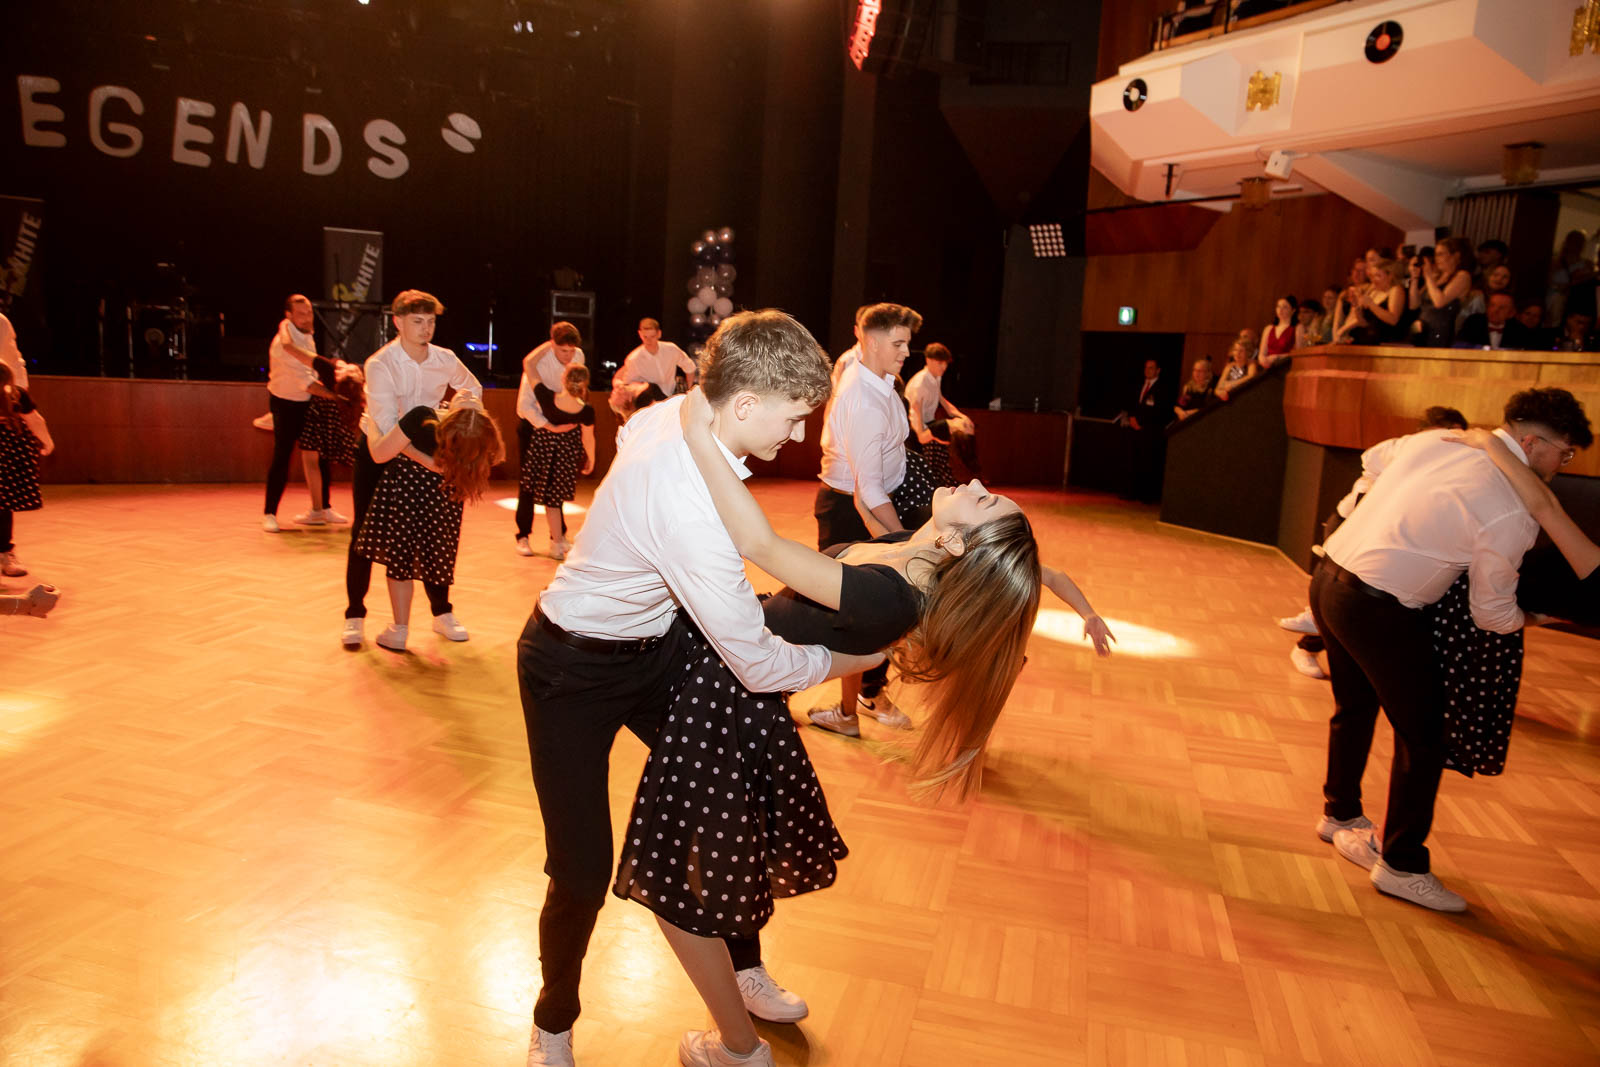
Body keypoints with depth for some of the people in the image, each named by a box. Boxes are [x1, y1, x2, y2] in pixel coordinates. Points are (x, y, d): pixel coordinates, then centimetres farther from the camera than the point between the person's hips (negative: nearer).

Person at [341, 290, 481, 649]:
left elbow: (473, 388, 14)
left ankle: (442, 612, 13)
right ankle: (354, 616, 9)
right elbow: (387, 426, -34)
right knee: (365, 532, -1)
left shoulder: (445, 360, -10)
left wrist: (465, 399, -9)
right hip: (379, 450, -3)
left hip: (423, 449, 3)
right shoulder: (380, 364, -23)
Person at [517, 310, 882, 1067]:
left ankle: (744, 969, 37)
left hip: (658, 643, 9)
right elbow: (759, 667, -32)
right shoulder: (691, 508, -39)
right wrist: (857, 657, -13)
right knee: (583, 870, -5)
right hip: (577, 671, -9)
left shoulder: (677, 411, -12)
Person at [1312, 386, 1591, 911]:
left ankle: (1341, 815, 47)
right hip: (1378, 610, -9)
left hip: (1328, 576, 9)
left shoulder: (1434, 440, 6)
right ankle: (1401, 866, 19)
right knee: (1421, 736, 7)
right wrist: (1527, 618, 19)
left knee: (1354, 707, 27)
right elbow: (1492, 614, -5)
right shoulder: (1513, 511, -13)